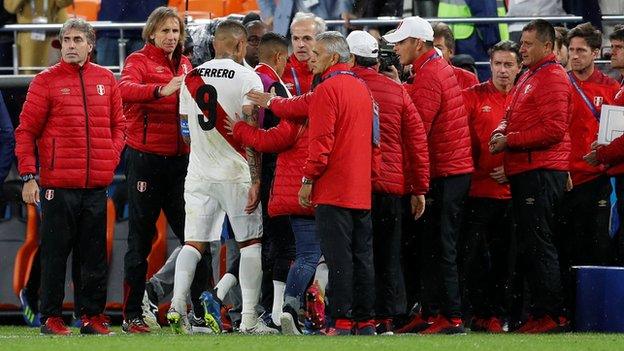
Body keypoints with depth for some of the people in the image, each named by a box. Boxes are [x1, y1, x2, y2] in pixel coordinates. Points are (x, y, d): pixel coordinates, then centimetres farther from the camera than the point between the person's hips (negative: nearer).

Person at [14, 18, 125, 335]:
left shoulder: (106, 80, 11)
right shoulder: (46, 81, -1)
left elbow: (118, 124, 19)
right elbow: (26, 131, -2)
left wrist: (112, 156, 3)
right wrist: (28, 176, -8)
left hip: (97, 184, 4)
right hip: (58, 183, -4)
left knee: (95, 255, 6)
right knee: (55, 253, -1)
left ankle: (93, 315, 12)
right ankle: (51, 317, 4)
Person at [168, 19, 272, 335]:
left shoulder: (191, 78, 8)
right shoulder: (247, 78, -8)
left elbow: (187, 128, 14)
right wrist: (256, 180, -12)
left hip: (199, 176, 4)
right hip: (235, 175, -4)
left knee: (194, 242, 7)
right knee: (251, 243, 5)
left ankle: (177, 304, -11)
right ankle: (249, 318, 1)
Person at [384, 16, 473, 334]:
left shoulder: (428, 77, -15)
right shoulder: (440, 68, 16)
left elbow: (416, 130, -18)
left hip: (443, 175, -10)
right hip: (456, 168, 10)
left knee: (439, 248, -7)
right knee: (430, 245, 12)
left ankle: (451, 317, -7)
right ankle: (430, 313, 15)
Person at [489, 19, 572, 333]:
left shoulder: (552, 78, -10)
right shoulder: (529, 77, 20)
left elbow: (554, 129, -19)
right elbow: (511, 116, 27)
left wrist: (510, 140, -15)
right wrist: (501, 133, 4)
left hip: (541, 174, -10)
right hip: (523, 172, 10)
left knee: (538, 244, -11)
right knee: (528, 245, 12)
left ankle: (550, 315, -9)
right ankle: (540, 311, 16)